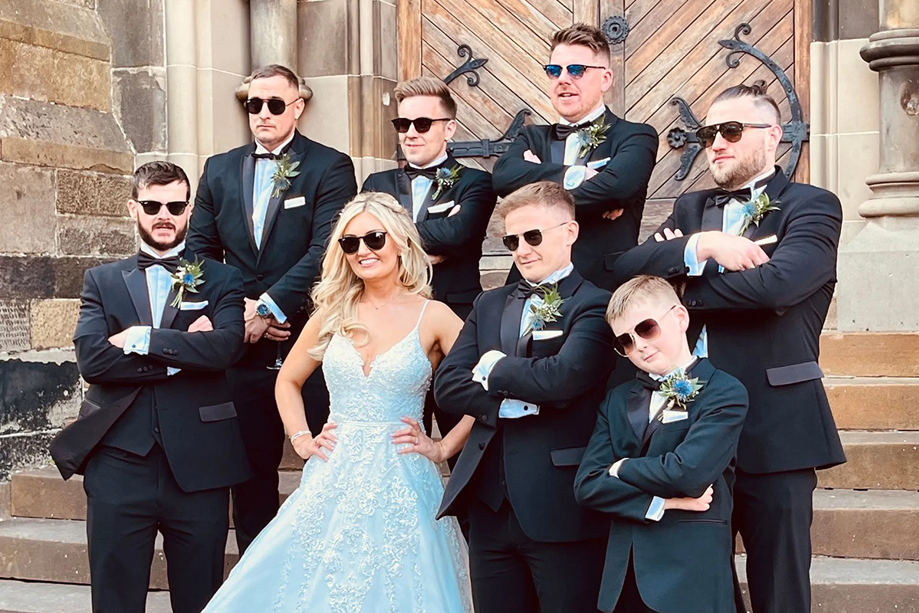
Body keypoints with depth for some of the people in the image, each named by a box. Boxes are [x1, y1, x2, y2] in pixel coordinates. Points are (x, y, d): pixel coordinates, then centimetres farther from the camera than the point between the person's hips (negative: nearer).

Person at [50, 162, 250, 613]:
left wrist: (140, 338, -11)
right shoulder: (101, 281, 11)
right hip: (118, 462, 1)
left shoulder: (221, 280, 8)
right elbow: (91, 359, -6)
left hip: (197, 466, 0)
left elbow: (224, 347, -12)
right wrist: (184, 353, -10)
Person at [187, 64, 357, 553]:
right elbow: (200, 251, 10)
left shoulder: (330, 167, -2)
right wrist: (237, 309, -4)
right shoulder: (219, 169, 12)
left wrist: (269, 307, -17)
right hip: (243, 346, 4)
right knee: (251, 471, 12)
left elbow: (326, 251, -13)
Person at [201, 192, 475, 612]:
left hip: (400, 486, -3)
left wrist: (443, 448, -7)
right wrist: (301, 440, 8)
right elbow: (288, 380, 20)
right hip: (333, 481, 3)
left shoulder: (433, 317, -3)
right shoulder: (333, 313, 8)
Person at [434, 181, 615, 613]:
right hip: (490, 506, 5)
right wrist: (512, 402, -12)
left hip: (562, 511, -5)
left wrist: (494, 369, -6)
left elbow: (564, 376, -22)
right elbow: (447, 386, 4)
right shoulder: (489, 305, 15)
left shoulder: (596, 306, -4)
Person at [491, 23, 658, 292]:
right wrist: (574, 175, -16)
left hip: (604, 287, -3)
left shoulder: (636, 137, 2)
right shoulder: (533, 138, 14)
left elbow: (617, 185, -19)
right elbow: (503, 177, -6)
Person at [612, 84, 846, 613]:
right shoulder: (691, 210, 14)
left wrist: (685, 283, -9)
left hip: (773, 430, -5)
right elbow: (628, 268, -1)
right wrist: (702, 245, -16)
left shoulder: (812, 207, -3)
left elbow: (776, 282, -22)